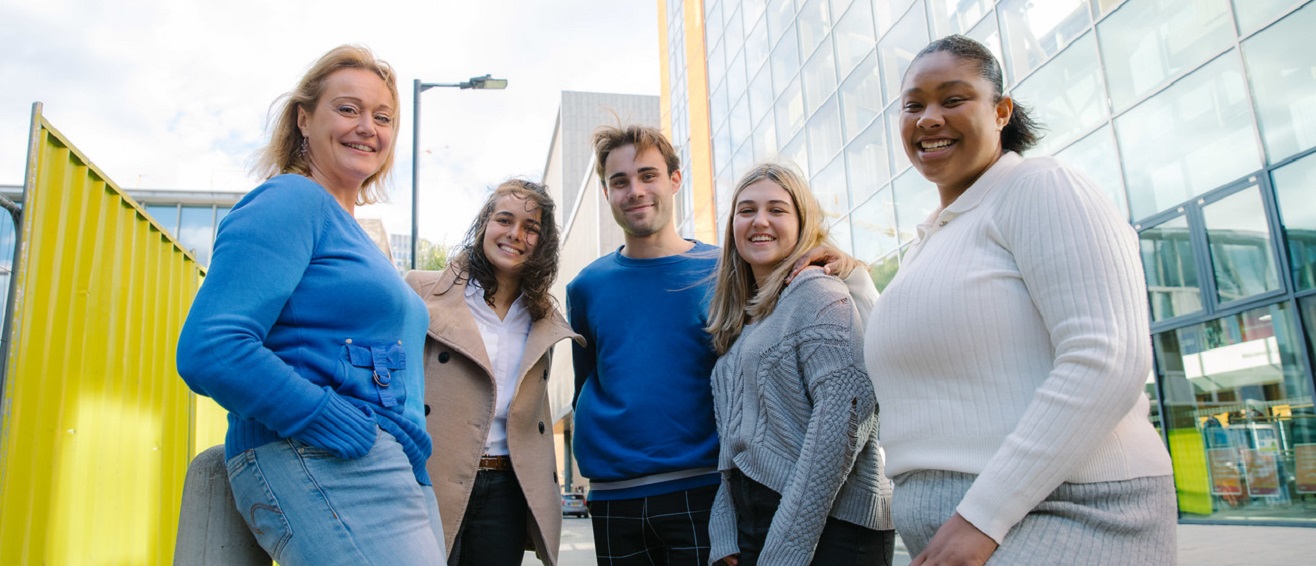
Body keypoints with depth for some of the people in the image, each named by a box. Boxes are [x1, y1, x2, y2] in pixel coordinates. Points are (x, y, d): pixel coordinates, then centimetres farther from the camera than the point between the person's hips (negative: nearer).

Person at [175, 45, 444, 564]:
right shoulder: (290, 201, -6)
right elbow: (209, 352, -19)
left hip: (396, 474, 9)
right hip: (322, 466, -9)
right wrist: (352, 432, -18)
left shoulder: (350, 231, 22)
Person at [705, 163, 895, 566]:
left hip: (828, 525, -7)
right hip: (751, 524, 7)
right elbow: (734, 436, 13)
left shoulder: (816, 293, -8)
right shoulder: (741, 320, 15)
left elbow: (845, 413, -19)